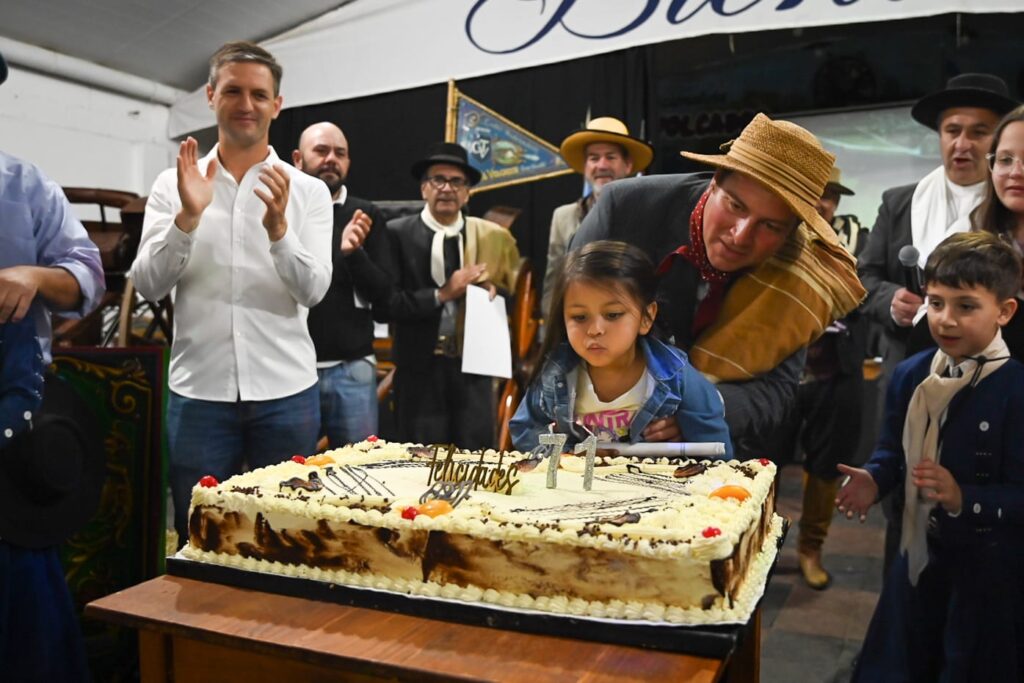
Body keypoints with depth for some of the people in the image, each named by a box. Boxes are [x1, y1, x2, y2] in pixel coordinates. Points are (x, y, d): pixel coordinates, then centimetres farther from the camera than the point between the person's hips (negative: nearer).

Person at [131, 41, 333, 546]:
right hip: (198, 390, 1)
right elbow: (148, 286, -3)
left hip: (286, 391, 0)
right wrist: (188, 216, -18)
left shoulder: (309, 191, 2)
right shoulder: (172, 184, 5)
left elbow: (314, 290, -7)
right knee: (198, 537, 11)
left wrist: (278, 228, -24)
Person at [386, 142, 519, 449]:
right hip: (419, 369, -2)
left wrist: (494, 291, -9)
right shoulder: (398, 234, -3)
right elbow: (387, 302, -9)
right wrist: (440, 295, -15)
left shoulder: (495, 236, 6)